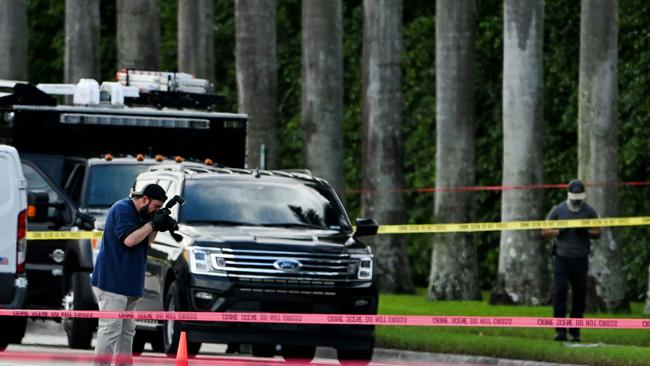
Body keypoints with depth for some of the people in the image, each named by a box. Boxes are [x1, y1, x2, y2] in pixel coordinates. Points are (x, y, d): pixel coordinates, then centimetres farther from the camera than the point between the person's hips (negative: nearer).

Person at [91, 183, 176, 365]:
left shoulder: (138, 214, 17)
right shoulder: (122, 209, -12)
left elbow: (146, 242, 18)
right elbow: (129, 239, -23)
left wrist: (157, 228, 2)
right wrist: (153, 224, -16)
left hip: (128, 284, 10)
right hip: (112, 281, -10)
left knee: (127, 331, 13)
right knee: (110, 330, -13)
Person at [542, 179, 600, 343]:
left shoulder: (589, 211, 3)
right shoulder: (558, 210, 1)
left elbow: (597, 233, 6)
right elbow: (545, 231, 4)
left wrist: (585, 232, -14)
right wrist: (559, 232, -14)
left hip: (580, 260, 1)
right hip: (561, 258, -1)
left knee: (580, 295, 2)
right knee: (559, 292, -11)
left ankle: (575, 331, 11)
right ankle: (560, 330, -9)